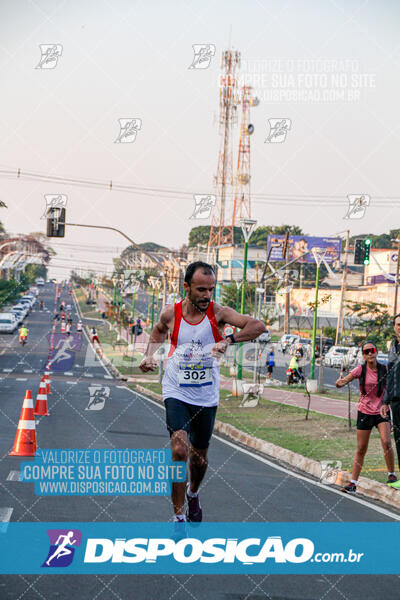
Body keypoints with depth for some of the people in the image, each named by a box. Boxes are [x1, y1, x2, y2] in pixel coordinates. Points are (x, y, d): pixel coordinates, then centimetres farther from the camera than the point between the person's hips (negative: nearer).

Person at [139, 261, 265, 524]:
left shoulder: (218, 312, -12)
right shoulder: (170, 314, -8)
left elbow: (258, 326, -24)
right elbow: (159, 332, 18)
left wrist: (228, 340, -38)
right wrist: (150, 355, 1)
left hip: (206, 396, 1)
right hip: (176, 393, -1)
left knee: (200, 456, 16)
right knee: (180, 449, -21)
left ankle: (193, 493, 49)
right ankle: (179, 516, -11)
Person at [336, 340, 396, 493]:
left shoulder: (384, 369, -3)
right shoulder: (361, 369, -6)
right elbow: (343, 381, -17)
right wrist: (339, 382, -38)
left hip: (382, 412, 0)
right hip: (364, 412, 0)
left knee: (386, 442, -20)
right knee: (361, 449, 4)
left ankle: (391, 474, -1)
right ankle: (353, 483, 11)